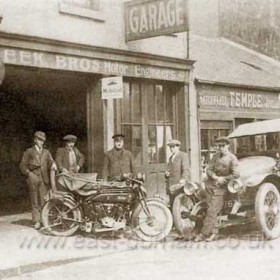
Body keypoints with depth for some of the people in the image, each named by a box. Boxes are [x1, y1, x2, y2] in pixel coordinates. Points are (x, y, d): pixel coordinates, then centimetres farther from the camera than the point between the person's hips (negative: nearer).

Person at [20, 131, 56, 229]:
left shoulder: (46, 152, 20)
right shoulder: (28, 152, 13)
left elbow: (50, 161, 4)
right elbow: (22, 165, 8)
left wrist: (53, 164, -20)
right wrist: (29, 173, -7)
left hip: (44, 180, 2)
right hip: (33, 179, -1)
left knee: (44, 200, -6)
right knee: (35, 201, -1)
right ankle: (37, 221, 1)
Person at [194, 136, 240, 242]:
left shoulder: (232, 158, -5)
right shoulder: (216, 156, 10)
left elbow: (236, 174, -14)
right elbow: (208, 170, 5)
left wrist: (223, 179, -11)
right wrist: (216, 177, -13)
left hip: (221, 188, -5)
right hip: (210, 185, 5)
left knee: (212, 211, -8)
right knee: (211, 210, 1)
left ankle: (203, 233, -3)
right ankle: (214, 233, 7)